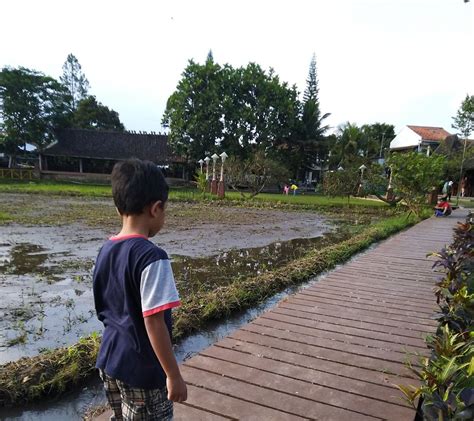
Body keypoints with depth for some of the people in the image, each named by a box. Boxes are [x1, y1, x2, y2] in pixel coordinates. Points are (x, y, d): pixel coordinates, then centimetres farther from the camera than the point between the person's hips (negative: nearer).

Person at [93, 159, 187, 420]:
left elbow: (104, 311, 9)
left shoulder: (105, 251, -1)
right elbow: (153, 323, -25)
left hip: (109, 361, 7)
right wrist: (174, 376, -15)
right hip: (142, 370, -7)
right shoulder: (151, 257, -25)